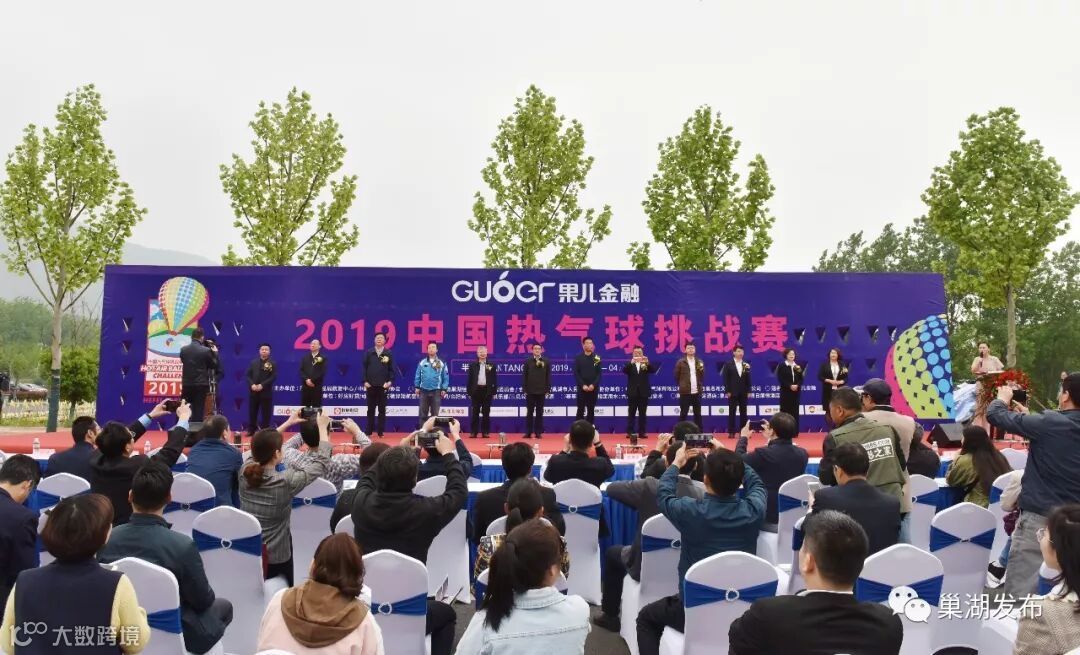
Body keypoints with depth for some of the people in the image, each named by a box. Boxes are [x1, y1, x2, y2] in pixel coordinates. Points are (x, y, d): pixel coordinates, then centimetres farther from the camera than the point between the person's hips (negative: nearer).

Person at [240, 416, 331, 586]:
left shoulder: (245, 470, -13)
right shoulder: (285, 481, -26)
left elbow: (263, 446, 8)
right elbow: (321, 462, -11)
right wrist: (322, 427, 0)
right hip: (275, 557, -5)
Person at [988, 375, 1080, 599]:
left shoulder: (1049, 422, -15)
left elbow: (994, 415, -9)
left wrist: (1003, 399, 12)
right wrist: (1028, 416, 24)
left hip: (1040, 514, -7)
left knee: (1020, 590, -1)